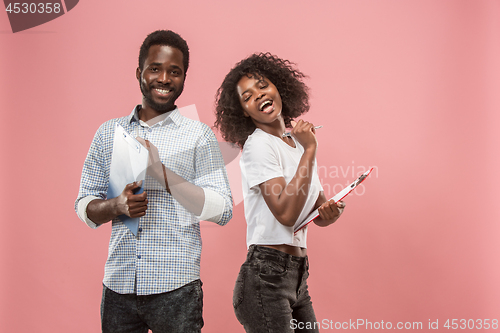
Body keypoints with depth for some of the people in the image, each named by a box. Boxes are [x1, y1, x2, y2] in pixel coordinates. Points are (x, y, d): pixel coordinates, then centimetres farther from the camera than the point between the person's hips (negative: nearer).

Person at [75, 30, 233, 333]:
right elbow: (84, 206, 11)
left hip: (175, 288, -2)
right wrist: (116, 206, -11)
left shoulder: (199, 135, -1)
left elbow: (223, 211, -8)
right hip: (118, 285, 3)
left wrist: (161, 171, -17)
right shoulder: (108, 132, 9)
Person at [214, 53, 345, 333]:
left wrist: (333, 210, -6)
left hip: (297, 277, 8)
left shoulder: (299, 142, 13)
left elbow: (320, 212, 18)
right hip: (266, 278, -8)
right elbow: (286, 213, -23)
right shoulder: (258, 145, -11)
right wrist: (309, 150, -17)